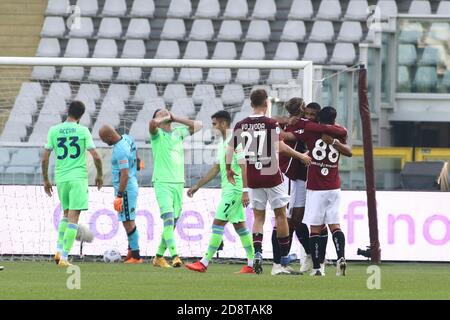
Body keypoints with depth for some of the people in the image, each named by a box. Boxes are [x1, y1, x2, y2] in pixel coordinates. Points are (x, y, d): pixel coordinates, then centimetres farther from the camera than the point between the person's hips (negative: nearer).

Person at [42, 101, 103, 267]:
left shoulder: (54, 131, 3)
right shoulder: (83, 131, -3)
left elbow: (44, 158, 3)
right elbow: (96, 156, -6)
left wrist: (46, 180, 15)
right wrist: (99, 175, 11)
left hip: (60, 178, 3)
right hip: (78, 178, -3)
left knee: (66, 214, 21)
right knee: (73, 217, -2)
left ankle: (59, 250, 9)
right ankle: (64, 257, -8)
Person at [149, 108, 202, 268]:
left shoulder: (178, 132, 17)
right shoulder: (157, 134, 0)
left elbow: (197, 126, 18)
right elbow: (153, 123, -22)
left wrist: (175, 118, 12)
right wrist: (164, 118, -2)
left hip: (178, 183, 6)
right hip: (162, 183, -6)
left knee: (173, 223, 8)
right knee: (168, 218, -20)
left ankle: (159, 257, 21)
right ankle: (174, 255, -30)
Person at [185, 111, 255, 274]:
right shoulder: (222, 144, 16)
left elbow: (244, 167, -18)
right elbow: (216, 169, 22)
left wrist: (245, 191, -23)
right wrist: (197, 186, 22)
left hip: (234, 189, -10)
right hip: (227, 189, 10)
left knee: (218, 223, -10)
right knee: (239, 225, 10)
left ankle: (204, 263, -10)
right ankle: (252, 263, 11)